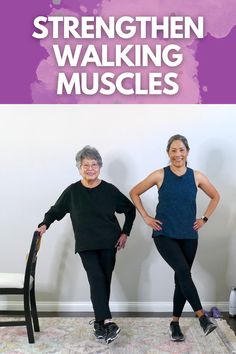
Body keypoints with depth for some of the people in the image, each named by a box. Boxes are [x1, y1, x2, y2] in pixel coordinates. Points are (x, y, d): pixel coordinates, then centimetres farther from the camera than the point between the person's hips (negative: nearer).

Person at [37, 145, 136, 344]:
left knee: (105, 281, 5)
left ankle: (99, 321, 19)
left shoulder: (109, 190, -4)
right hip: (86, 245, 0)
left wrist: (125, 233, 2)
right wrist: (45, 224, -7)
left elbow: (130, 210, 7)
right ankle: (107, 321, -18)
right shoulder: (72, 191, -2)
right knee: (96, 279, -15)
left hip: (109, 244, 1)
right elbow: (56, 211, 10)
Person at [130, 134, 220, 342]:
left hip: (189, 236, 3)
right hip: (164, 235, -3)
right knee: (184, 272, -22)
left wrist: (205, 219, 7)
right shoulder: (160, 175, -5)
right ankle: (202, 316, -14)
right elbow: (134, 193, 3)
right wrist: (146, 218, -2)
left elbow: (215, 197, 16)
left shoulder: (197, 177, 0)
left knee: (181, 278, 9)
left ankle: (175, 322, 24)